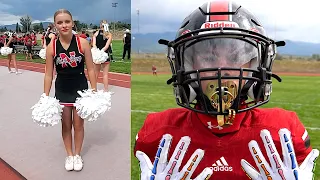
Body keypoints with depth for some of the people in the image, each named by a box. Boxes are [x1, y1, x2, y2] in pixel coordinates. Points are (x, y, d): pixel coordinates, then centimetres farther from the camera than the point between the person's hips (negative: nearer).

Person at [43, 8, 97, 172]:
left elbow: (90, 69, -7)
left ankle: (78, 155, 30)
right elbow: (49, 74, -2)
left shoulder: (83, 43, -13)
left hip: (80, 88, -1)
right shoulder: (51, 47, -9)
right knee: (66, 124, 13)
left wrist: (95, 91, -7)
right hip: (62, 90, 1)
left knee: (78, 124, 11)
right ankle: (69, 155, 31)